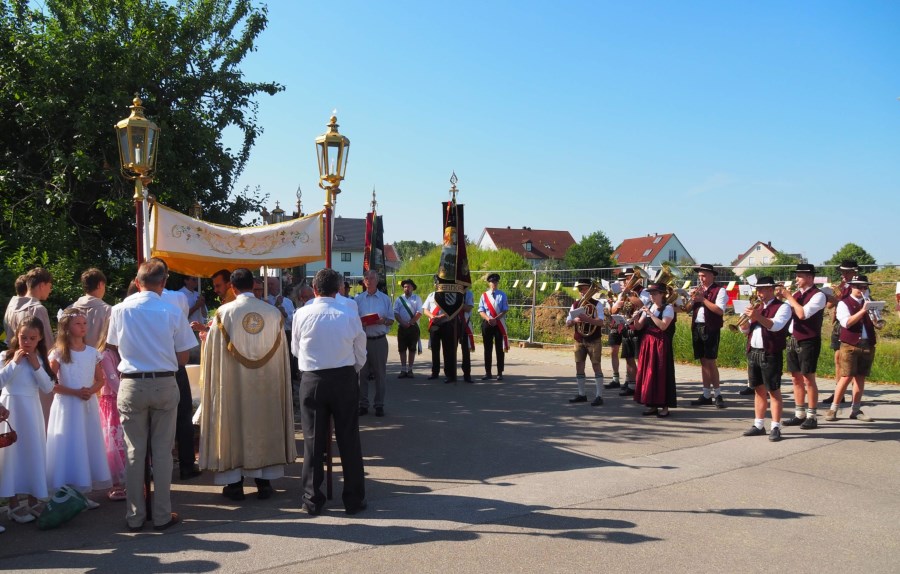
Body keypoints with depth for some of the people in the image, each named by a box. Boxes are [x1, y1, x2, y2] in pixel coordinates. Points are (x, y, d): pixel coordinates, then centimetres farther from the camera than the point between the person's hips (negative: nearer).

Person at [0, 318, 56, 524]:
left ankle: (31, 498, 17)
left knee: (33, 452, 7)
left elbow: (48, 388, 2)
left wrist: (37, 366, -7)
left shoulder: (40, 359, 8)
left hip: (32, 410, 4)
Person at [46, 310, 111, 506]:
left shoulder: (92, 352, 6)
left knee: (89, 446, 6)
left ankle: (83, 492, 15)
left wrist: (91, 391, -9)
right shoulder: (58, 354, -5)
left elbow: (100, 380, 11)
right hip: (67, 405, -4)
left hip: (89, 404, 4)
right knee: (70, 447, -3)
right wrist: (75, 392, -17)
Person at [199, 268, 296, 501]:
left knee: (234, 425, 8)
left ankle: (234, 483, 13)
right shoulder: (273, 312, -4)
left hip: (233, 382, -2)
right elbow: (281, 351, 3)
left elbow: (212, 350, -1)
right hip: (266, 382, 2)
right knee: (264, 423, 11)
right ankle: (264, 481, 17)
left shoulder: (224, 313, -9)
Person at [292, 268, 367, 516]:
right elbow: (361, 355, 1)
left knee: (313, 440, 8)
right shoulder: (349, 315, -5)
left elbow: (296, 350, 7)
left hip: (312, 380, 0)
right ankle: (354, 499, 15)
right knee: (349, 439, 8)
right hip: (345, 378, 0)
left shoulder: (302, 315, -5)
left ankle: (312, 500, 16)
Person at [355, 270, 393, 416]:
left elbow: (391, 320, 9)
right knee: (362, 373, 2)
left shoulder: (385, 299, 7)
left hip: (379, 340, 0)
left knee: (380, 373, 2)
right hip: (363, 339, 1)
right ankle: (363, 404, 12)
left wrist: (384, 321, -13)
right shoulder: (358, 299, 8)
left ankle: (379, 405, 11)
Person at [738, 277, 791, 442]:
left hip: (771, 354, -7)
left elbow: (776, 325, -22)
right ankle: (759, 425, 18)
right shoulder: (756, 307, 16)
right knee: (759, 390, 12)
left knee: (774, 391, -3)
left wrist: (758, 316, -33)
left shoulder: (782, 307, -4)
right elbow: (744, 329, 11)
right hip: (753, 352, 7)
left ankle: (775, 428, -1)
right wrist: (747, 317, -8)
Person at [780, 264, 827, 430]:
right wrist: (781, 297, -7)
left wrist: (789, 297, -14)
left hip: (808, 342, -7)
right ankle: (799, 415, 20)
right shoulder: (795, 294, 12)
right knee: (796, 379, 11)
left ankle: (811, 417, 6)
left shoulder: (818, 295, -11)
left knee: (808, 380, -2)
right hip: (793, 340, 7)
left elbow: (802, 314, -23)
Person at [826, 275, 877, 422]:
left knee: (861, 378, 8)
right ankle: (833, 409, 0)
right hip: (850, 345, -5)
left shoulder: (868, 302, 14)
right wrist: (863, 311, -22)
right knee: (846, 377, -8)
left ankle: (855, 410, 15)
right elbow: (846, 322, -16)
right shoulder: (844, 303, -1)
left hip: (868, 345, 5)